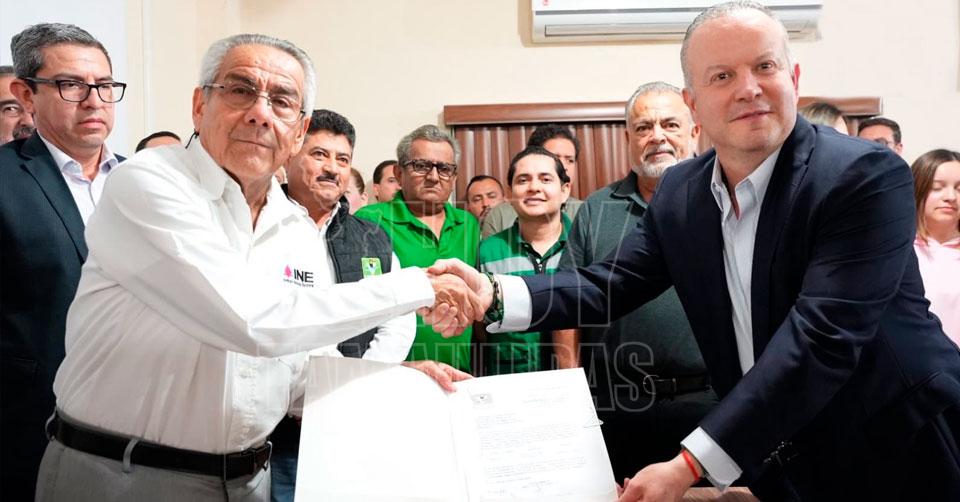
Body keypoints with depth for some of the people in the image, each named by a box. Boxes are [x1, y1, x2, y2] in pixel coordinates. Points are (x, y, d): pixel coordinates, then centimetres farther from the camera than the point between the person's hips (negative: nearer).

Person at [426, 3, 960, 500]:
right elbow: (611, 284, -2)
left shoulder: (867, 176, -21)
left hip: (898, 452, -4)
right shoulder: (680, 192, -2)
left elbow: (821, 335, -28)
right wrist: (495, 295, -20)